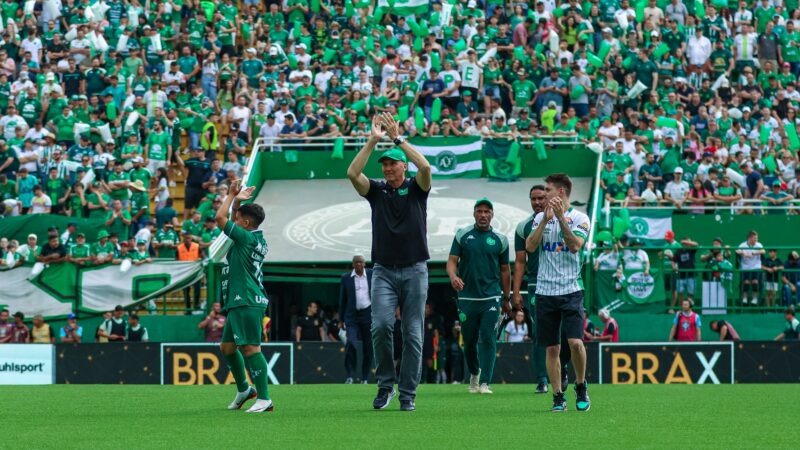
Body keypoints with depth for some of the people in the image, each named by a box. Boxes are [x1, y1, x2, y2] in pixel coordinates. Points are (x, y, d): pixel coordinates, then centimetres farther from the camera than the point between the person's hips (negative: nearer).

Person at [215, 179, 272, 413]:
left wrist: (232, 196, 4)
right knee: (227, 346, 18)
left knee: (250, 348, -14)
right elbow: (231, 223, 32)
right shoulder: (257, 240, 15)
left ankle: (264, 399, -17)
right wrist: (237, 200, 22)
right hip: (239, 303, 11)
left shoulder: (247, 238, -12)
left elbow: (221, 218, -9)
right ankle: (243, 389, 31)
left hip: (247, 303, -11)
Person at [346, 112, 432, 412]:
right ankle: (385, 385, -2)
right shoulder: (376, 190, 8)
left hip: (414, 271, -1)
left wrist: (398, 139, -17)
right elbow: (353, 173, -9)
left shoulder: (416, 189, 4)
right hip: (384, 271, 1)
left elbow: (425, 167, -17)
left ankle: (408, 394, 6)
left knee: (413, 334, 1)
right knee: (381, 325, -17)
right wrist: (373, 141, -14)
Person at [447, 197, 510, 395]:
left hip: (491, 298, -1)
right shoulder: (462, 236, 6)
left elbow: (505, 270, 12)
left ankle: (485, 383, -12)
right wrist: (453, 276, -21)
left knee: (488, 340, -11)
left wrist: (506, 299, 14)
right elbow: (452, 260, 2)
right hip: (467, 297, 1)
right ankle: (474, 374, 33)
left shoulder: (500, 239, 6)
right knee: (469, 342, 8)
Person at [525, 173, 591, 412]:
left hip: (571, 290, -3)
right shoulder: (540, 217, 10)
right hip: (545, 291, 3)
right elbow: (530, 246, -2)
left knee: (575, 342, -15)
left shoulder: (579, 218, 0)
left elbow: (574, 246, -14)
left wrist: (561, 217, -18)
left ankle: (581, 387, 6)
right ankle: (558, 396, 10)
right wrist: (546, 220, -11)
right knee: (552, 348, 3)